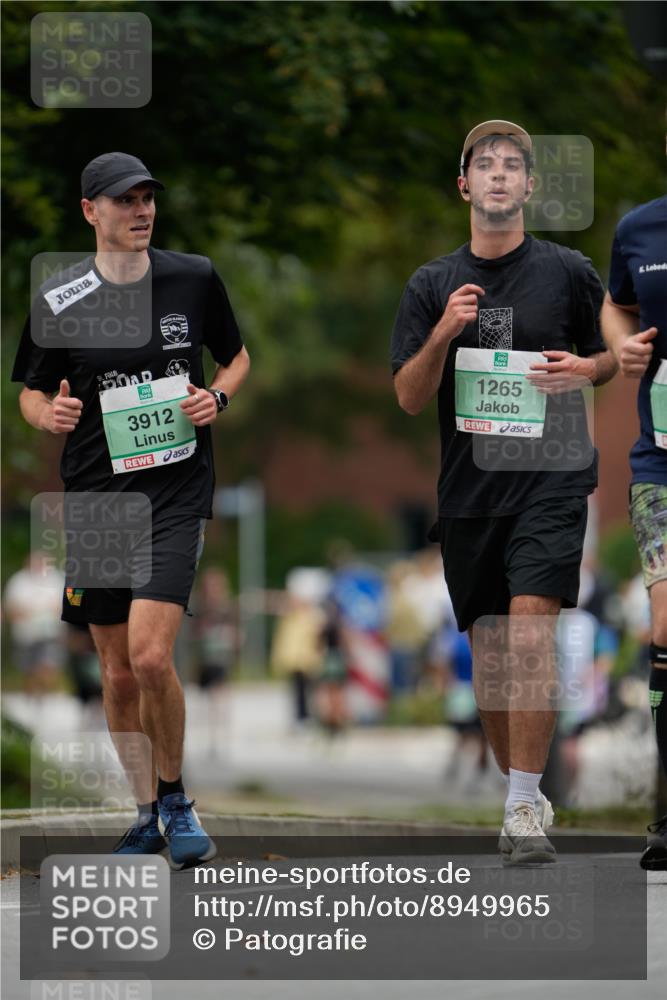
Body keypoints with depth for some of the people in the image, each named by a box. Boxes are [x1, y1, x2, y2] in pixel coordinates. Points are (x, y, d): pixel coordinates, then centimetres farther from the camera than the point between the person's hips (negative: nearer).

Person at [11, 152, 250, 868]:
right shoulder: (58, 300, -1)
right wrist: (50, 413, -14)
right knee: (118, 672, 7)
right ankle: (148, 813, 23)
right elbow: (30, 393, 9)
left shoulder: (194, 279, 2)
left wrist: (218, 396, -4)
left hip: (177, 493, -2)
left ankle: (174, 796, 3)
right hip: (95, 496, 2)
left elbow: (236, 357, 17)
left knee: (150, 655, -18)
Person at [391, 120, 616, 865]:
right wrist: (443, 335, -13)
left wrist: (584, 369, -6)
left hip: (550, 480, -3)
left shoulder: (568, 272, 4)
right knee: (487, 656, 8)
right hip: (468, 488, 3)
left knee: (530, 639, -18)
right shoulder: (432, 285, 8)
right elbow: (409, 397, 4)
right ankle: (519, 794, 24)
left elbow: (616, 355, 16)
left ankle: (523, 811, -17)